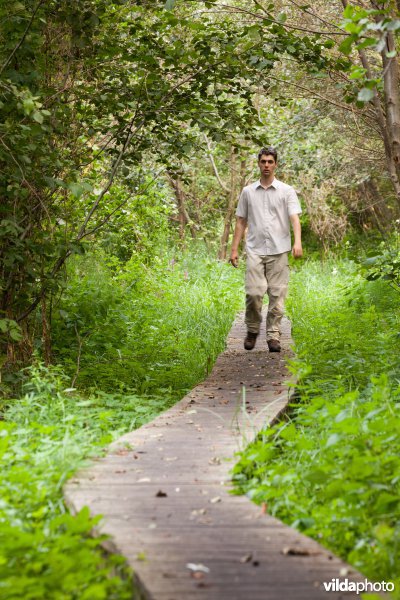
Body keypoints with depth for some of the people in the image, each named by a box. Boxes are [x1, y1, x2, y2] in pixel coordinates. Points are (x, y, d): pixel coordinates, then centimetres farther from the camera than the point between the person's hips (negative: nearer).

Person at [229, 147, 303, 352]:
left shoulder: (287, 191, 3)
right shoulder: (248, 192, 10)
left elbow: (294, 218, -7)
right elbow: (241, 222, 13)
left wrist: (297, 242, -24)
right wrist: (234, 249, 7)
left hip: (279, 251, -1)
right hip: (255, 250, 1)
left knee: (277, 295, -1)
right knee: (254, 293, -10)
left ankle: (273, 335, 6)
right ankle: (252, 330, 11)